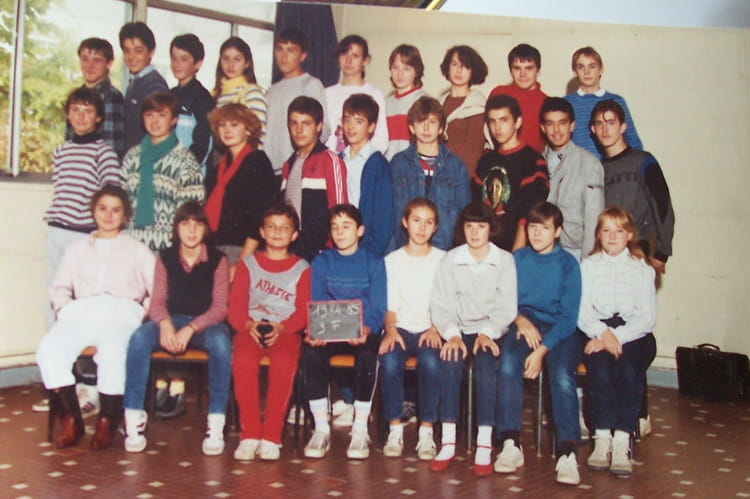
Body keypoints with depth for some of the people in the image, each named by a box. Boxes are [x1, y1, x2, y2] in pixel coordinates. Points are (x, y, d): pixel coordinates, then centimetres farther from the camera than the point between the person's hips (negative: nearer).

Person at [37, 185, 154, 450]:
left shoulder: (137, 251, 22)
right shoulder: (77, 249, 30)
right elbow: (59, 287, 23)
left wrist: (143, 312, -6)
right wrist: (65, 307, 3)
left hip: (121, 313, -2)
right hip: (81, 312, 3)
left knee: (113, 353, -36)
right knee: (49, 349, -29)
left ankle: (106, 421, -15)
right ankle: (71, 418, -15)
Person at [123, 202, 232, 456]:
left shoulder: (217, 260, 1)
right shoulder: (165, 258, 8)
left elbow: (219, 307, -6)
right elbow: (157, 301, 1)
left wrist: (190, 329, -22)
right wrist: (165, 324, -22)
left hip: (206, 322, -2)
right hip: (172, 320, 2)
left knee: (221, 342, -36)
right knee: (139, 337, -30)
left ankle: (216, 424, -31)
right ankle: (134, 417, -25)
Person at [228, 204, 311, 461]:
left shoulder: (302, 268, 13)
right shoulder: (248, 263, 16)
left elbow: (304, 310, 2)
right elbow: (235, 305, 7)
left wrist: (281, 328, -16)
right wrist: (248, 324, -14)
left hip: (285, 330, -1)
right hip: (251, 327, 1)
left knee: (283, 363, -33)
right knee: (243, 361, -31)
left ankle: (272, 436, -23)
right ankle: (249, 433, -22)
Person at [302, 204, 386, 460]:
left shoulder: (374, 263, 6)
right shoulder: (321, 262, 10)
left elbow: (377, 309, -3)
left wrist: (366, 329, -26)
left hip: (362, 332, -1)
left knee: (367, 355, -35)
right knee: (310, 353, -31)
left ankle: (360, 431, -20)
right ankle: (321, 429, -20)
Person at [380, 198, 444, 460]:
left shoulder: (443, 260, 8)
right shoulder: (392, 261, 11)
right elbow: (389, 305, 6)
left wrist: (435, 329, -14)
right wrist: (390, 329, -13)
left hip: (430, 329, -1)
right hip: (401, 328, 1)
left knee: (430, 360, -33)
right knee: (389, 360, -31)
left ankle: (426, 431, -21)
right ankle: (395, 429, -19)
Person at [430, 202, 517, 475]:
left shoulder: (505, 260, 5)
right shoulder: (450, 260, 7)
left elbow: (507, 307, -1)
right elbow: (441, 305, 0)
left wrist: (487, 333, -17)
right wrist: (452, 334, -17)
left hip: (490, 331, -1)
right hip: (459, 330, 1)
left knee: (485, 360, -32)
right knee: (450, 359, -30)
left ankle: (484, 445, -31)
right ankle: (448, 442, -29)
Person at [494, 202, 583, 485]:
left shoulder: (568, 264, 2)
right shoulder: (517, 259, 10)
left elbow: (569, 316, -4)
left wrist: (542, 350, -15)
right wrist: (520, 320, -12)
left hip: (559, 330, -1)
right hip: (524, 324, 2)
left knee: (562, 376, -31)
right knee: (508, 364, -30)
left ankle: (567, 453, -30)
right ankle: (511, 445, -27)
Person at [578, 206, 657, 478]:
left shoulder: (642, 269, 13)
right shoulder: (589, 266, 15)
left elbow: (647, 318, 1)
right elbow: (581, 312, 3)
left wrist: (617, 338, -14)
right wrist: (603, 333, -17)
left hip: (633, 333, 0)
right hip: (596, 331, 0)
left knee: (629, 369, -30)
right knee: (599, 366, -30)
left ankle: (622, 441, -32)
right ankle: (602, 438, -29)